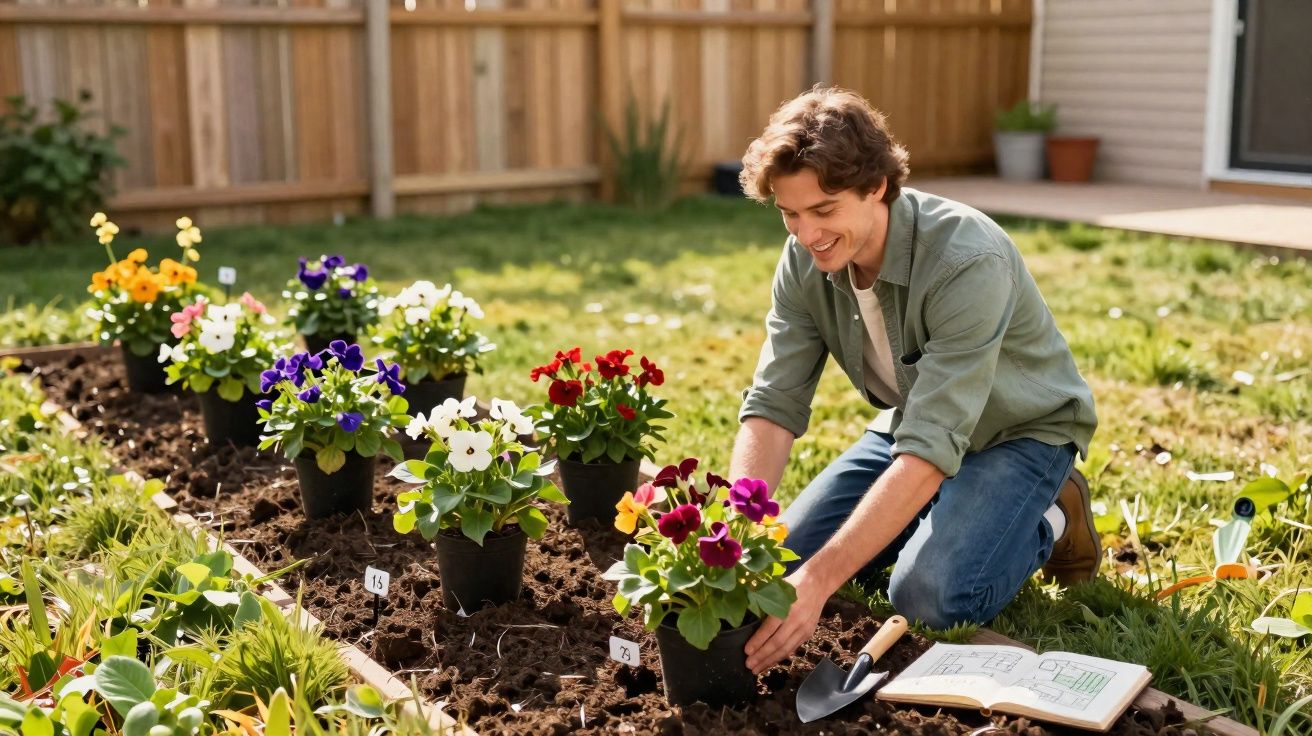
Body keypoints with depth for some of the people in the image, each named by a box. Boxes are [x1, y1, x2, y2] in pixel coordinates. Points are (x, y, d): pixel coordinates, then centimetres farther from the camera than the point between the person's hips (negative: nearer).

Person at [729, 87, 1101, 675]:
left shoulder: (968, 262, -37)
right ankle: (931, 515, 16)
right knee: (784, 559, -5)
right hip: (911, 423, 6)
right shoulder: (805, 262, -16)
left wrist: (819, 580, -48)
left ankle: (1048, 523, 3)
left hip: (1018, 433, -6)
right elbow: (773, 407, -18)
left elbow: (932, 449, -42)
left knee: (930, 597, -27)